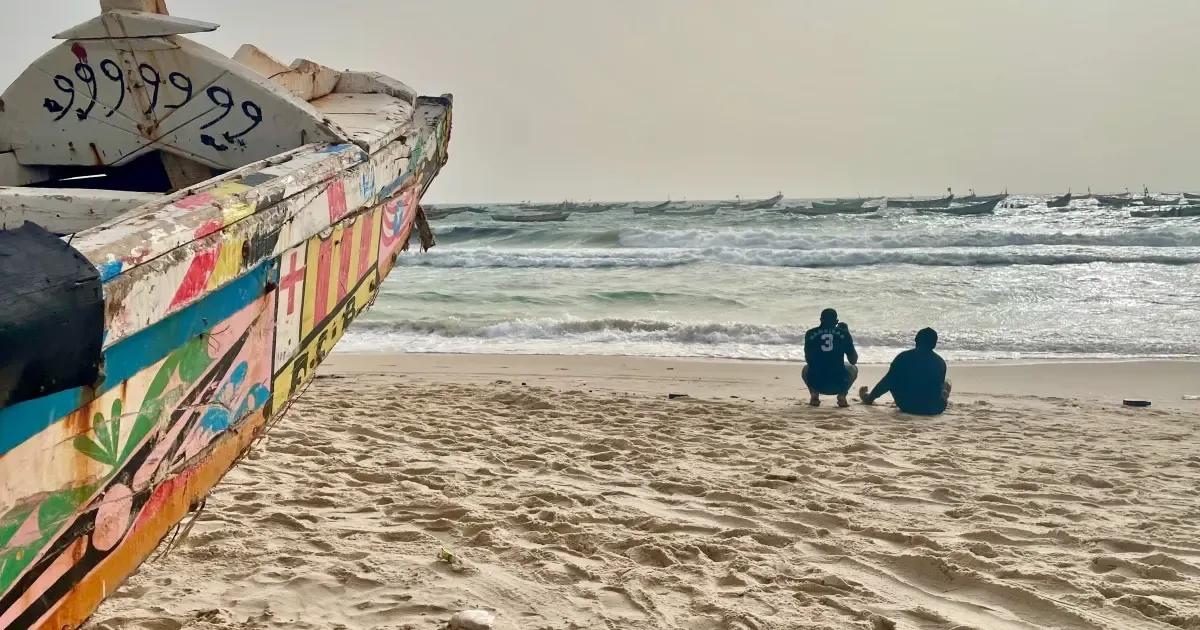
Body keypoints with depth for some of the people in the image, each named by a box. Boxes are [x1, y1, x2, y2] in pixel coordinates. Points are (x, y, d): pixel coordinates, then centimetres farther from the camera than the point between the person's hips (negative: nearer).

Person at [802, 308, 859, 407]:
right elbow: (854, 360, 16)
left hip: (815, 383, 1)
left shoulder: (810, 333, 7)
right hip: (838, 384, 0)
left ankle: (814, 395, 10)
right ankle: (842, 396, 9)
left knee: (806, 369, 36)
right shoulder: (844, 334, 5)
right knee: (853, 368, 33)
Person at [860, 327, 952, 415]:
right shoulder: (940, 362, 3)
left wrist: (869, 397, 15)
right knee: (946, 384, 28)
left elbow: (888, 381, 1)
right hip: (933, 409, 1)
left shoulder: (904, 356, -2)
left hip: (907, 406, 0)